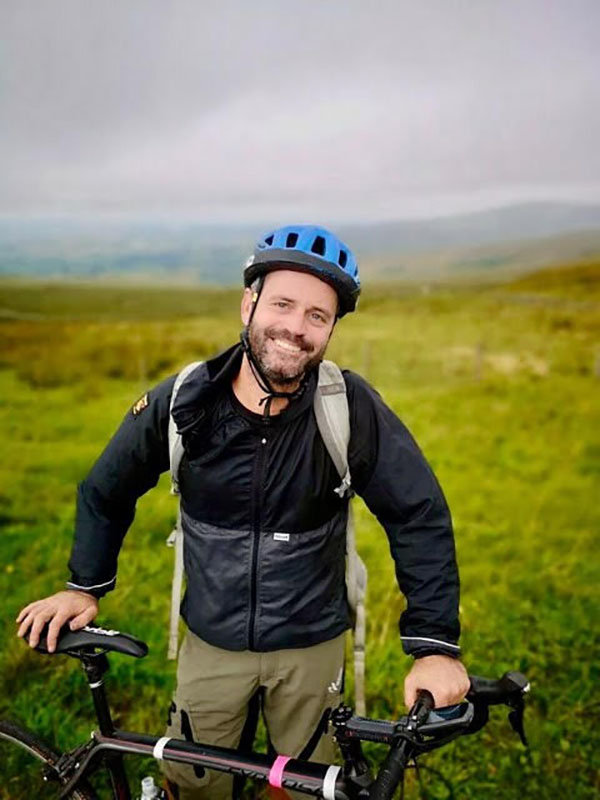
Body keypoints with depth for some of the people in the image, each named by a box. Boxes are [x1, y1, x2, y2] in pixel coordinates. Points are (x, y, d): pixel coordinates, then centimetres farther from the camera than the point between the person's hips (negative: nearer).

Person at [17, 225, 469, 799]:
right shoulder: (184, 402, -15)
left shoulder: (351, 407, -20)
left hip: (311, 647, -1)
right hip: (211, 644, 1)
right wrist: (85, 585, 4)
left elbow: (419, 515, -15)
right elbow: (106, 491, 2)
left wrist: (435, 645, -19)